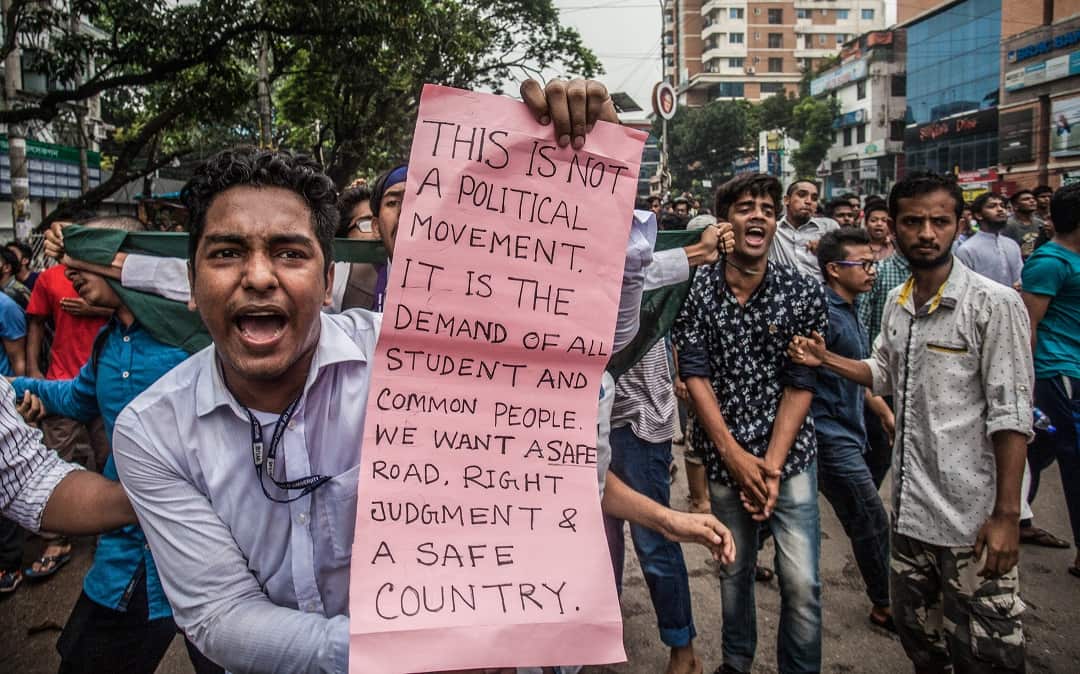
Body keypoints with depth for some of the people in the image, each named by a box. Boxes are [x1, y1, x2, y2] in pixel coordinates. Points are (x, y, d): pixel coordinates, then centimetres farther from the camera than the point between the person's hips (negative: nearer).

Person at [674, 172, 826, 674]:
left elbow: (801, 384, -7)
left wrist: (772, 464, -13)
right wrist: (733, 453, -12)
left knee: (802, 584, -4)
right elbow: (695, 375, -7)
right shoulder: (697, 290, -5)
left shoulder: (804, 293, -7)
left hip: (789, 454, -1)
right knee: (733, 571, 14)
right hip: (723, 456, 1)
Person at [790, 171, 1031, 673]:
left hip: (971, 515, -6)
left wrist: (1007, 513, -17)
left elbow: (1011, 416, -15)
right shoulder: (897, 303, 8)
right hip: (909, 505, 7)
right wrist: (825, 359, 5)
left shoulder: (994, 304, -13)